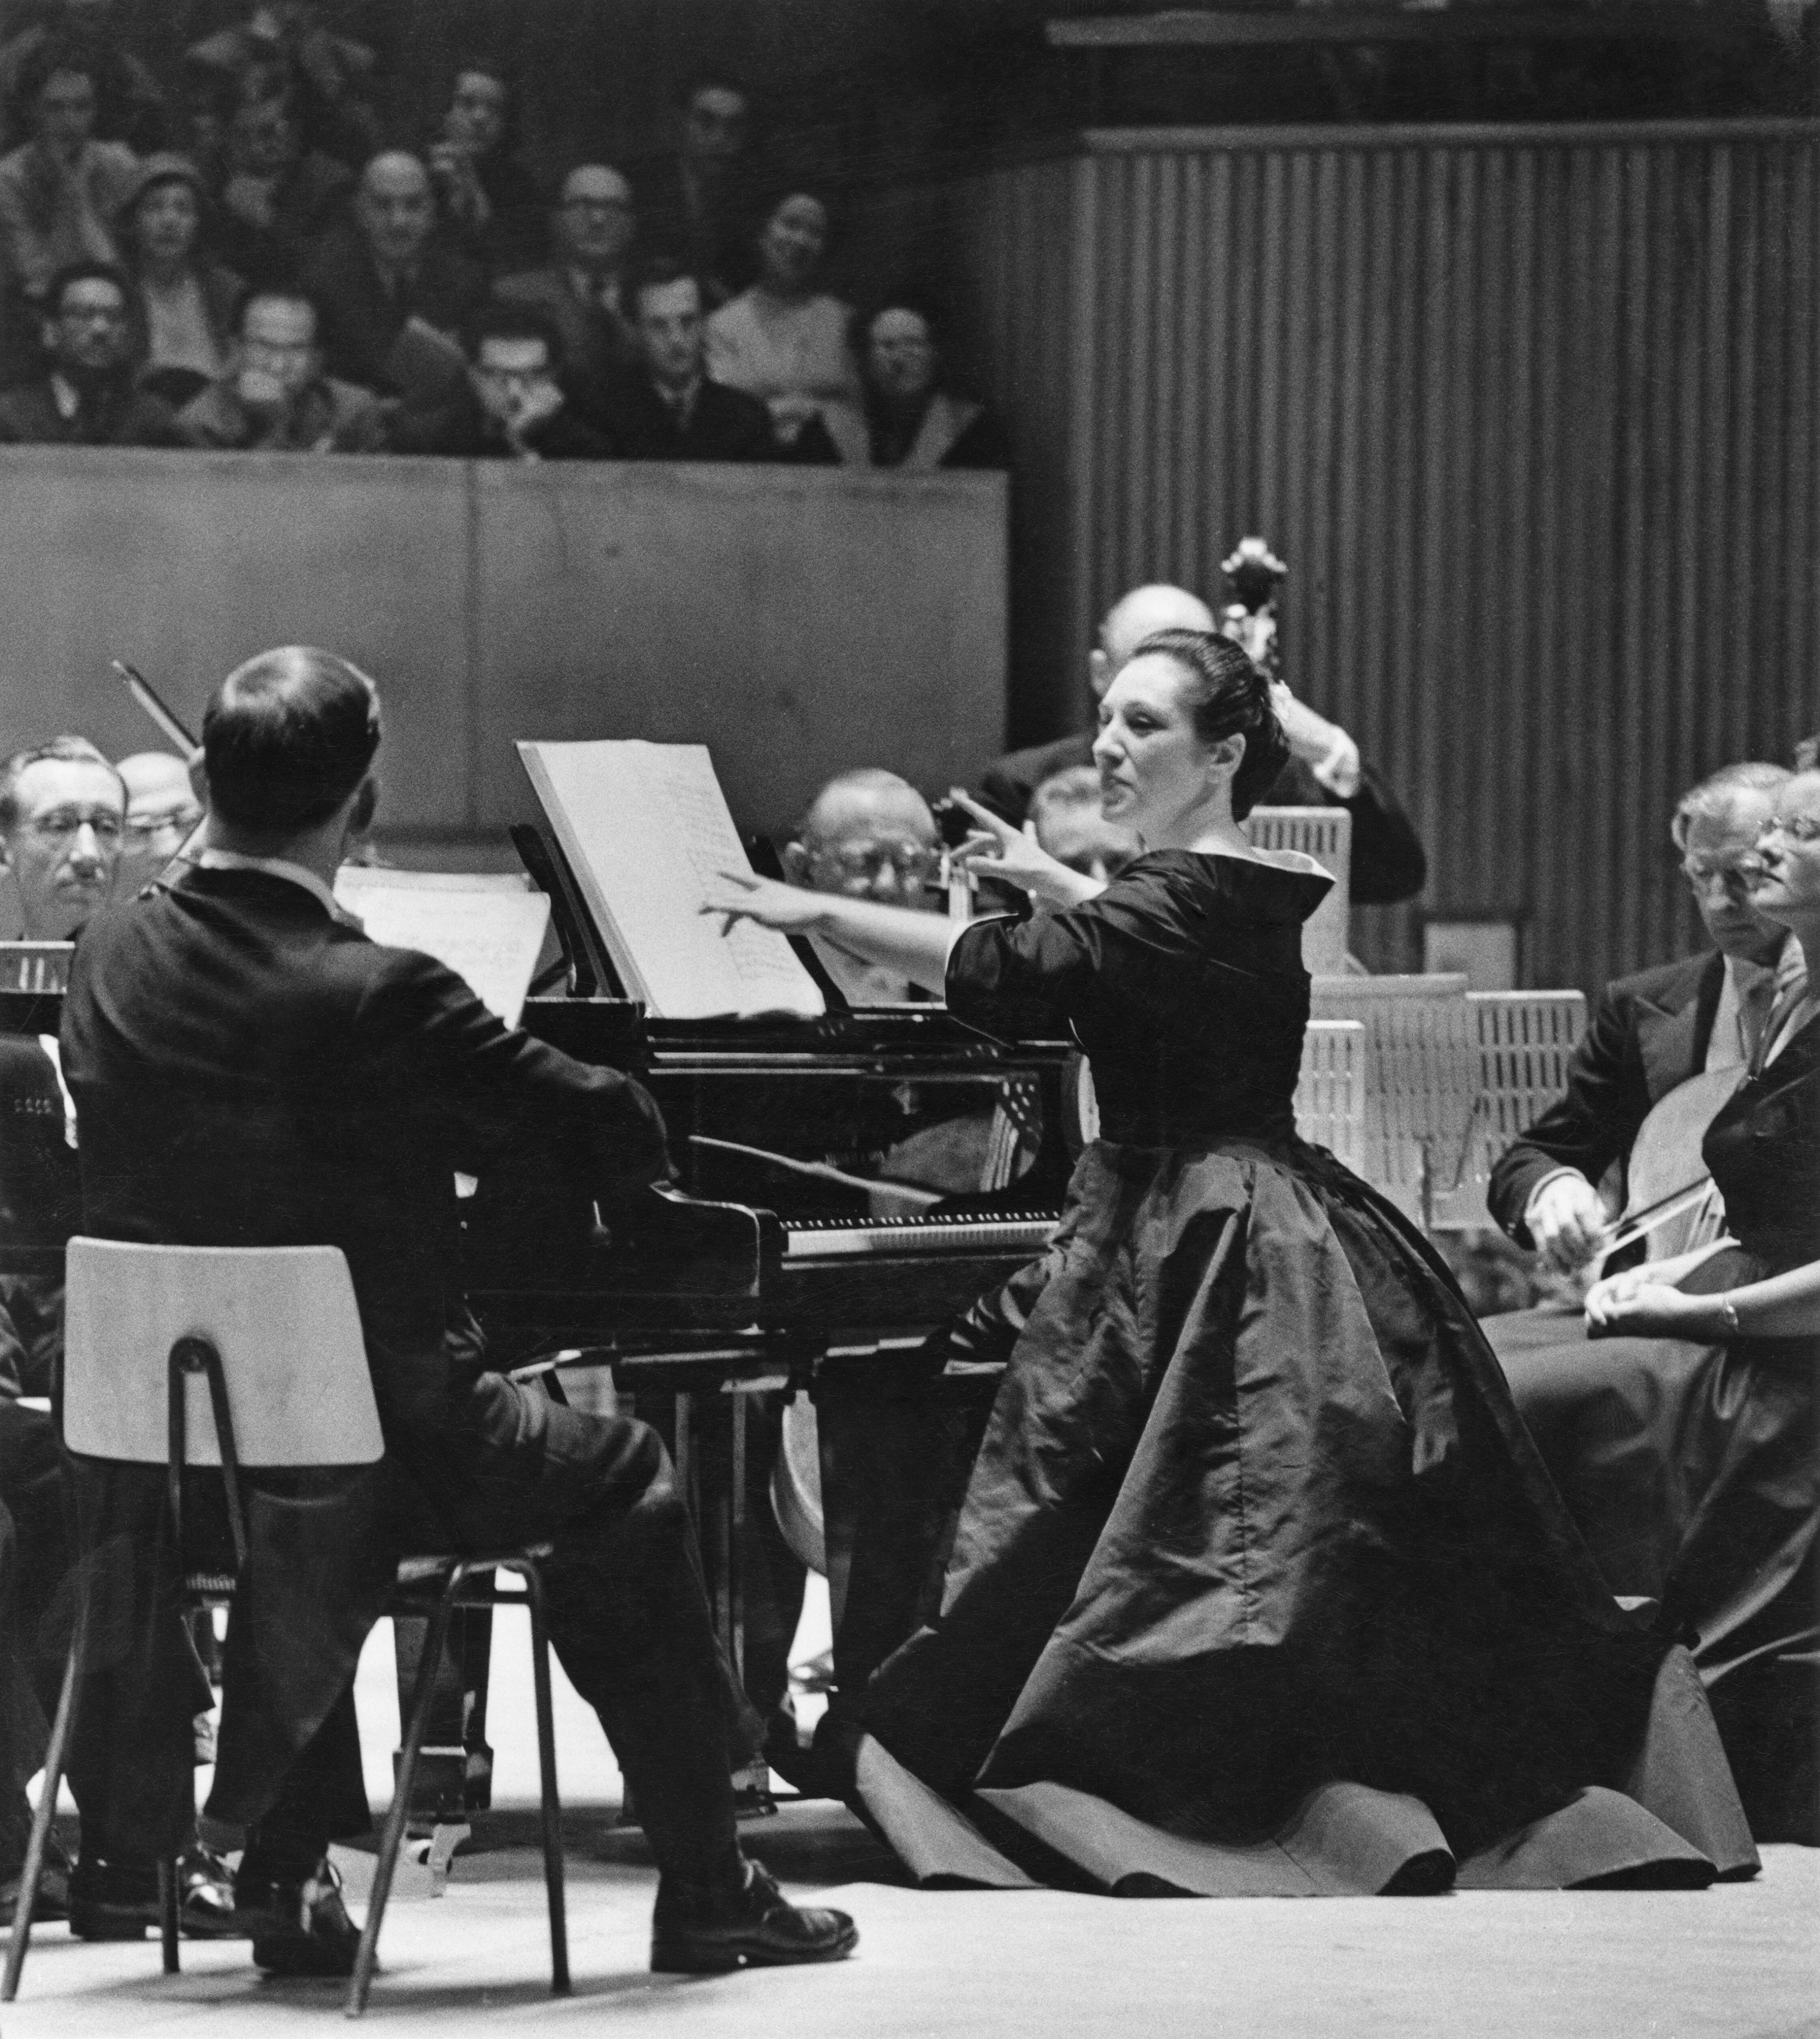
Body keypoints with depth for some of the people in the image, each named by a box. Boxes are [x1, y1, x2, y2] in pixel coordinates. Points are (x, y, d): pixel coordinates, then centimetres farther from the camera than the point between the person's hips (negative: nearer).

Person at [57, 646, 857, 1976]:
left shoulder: (114, 960, -3)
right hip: (373, 1443, -5)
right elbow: (621, 1142, -14)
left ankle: (288, 1871, 34)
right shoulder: (376, 997, -22)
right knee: (627, 1482, 20)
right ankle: (704, 1891, 24)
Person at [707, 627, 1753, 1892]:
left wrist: (814, 913, -24)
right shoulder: (1245, 892, 11)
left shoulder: (1198, 899, -17)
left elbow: (1012, 976, -28)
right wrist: (1053, 883, 38)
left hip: (1202, 1256, -10)